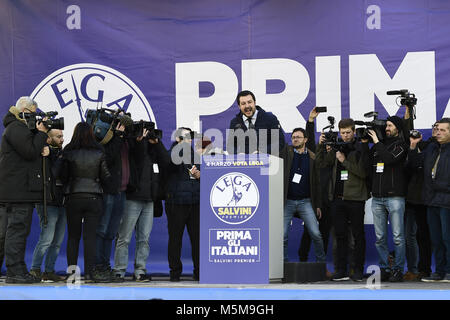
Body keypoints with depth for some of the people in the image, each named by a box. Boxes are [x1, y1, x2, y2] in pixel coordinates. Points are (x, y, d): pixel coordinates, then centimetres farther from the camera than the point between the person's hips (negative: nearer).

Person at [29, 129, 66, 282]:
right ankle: (35, 269, 0)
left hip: (62, 203, 7)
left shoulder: (62, 154, 16)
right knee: (47, 239, -10)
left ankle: (49, 271, 13)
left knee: (57, 241, 7)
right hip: (49, 204, -7)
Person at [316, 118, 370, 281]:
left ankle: (358, 270, 7)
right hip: (337, 197, 5)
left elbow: (363, 172, -12)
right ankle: (341, 270, 12)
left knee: (358, 235, 2)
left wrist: (344, 161, -12)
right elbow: (321, 163, 9)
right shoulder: (336, 148, 12)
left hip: (355, 198, -4)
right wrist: (321, 146, -2)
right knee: (340, 235, 7)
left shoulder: (361, 148, -2)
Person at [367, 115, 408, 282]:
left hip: (395, 197, -5)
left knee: (398, 237, -4)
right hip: (377, 198, 5)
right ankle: (384, 268, 12)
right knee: (380, 237, 6)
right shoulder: (377, 146, 16)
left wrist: (377, 142, -8)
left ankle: (398, 270, 2)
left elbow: (389, 159, -17)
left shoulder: (401, 145, 0)